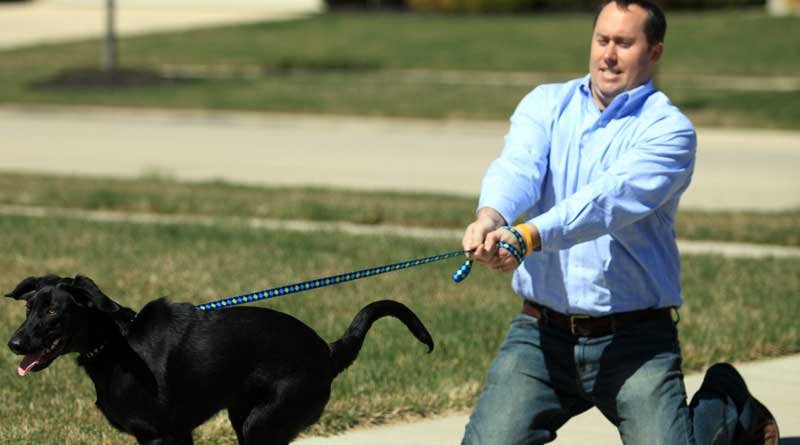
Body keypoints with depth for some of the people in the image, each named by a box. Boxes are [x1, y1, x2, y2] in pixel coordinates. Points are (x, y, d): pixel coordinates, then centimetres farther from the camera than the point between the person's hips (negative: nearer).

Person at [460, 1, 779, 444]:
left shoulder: (669, 130, -6)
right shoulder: (545, 104, 8)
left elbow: (611, 198, -23)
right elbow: (517, 167, -12)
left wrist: (529, 236, -39)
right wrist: (489, 217, -36)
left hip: (633, 340, -3)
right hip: (541, 330, 3)